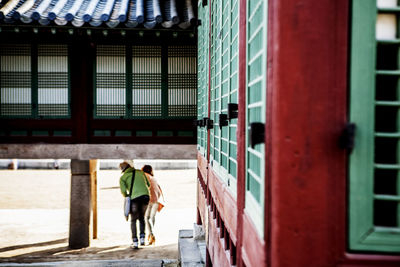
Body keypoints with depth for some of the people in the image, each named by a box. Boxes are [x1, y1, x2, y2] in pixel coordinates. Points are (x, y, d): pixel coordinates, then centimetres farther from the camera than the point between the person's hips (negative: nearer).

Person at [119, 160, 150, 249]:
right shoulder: (140, 172, 20)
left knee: (133, 220, 14)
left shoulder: (122, 178, 11)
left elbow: (123, 191, -3)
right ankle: (142, 239, 14)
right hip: (145, 196, 3)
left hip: (134, 198, -2)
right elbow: (148, 185, 26)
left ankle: (135, 242, 8)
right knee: (141, 218, 23)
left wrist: (126, 196, 19)